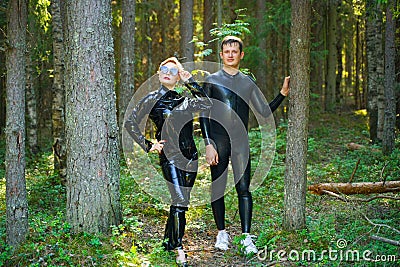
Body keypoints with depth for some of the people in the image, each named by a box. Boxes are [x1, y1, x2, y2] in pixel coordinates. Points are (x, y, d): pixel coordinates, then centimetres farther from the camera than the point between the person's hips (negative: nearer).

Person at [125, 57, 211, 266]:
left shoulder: (183, 100, 13)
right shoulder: (152, 100, 1)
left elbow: (207, 104, -2)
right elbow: (131, 123, 2)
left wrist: (190, 82, 0)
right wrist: (148, 145, -3)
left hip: (190, 156, 5)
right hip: (169, 156, -5)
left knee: (180, 202, 10)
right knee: (180, 202, -13)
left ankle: (168, 241, 25)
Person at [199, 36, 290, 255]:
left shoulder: (248, 82, 13)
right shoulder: (212, 80, 4)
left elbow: (265, 112, 14)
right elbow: (204, 115, 1)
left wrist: (283, 93, 4)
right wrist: (208, 144, -8)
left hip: (241, 142, 2)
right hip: (218, 140, -1)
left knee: (243, 188, -5)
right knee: (218, 188, 3)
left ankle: (246, 237, -4)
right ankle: (222, 233, 16)